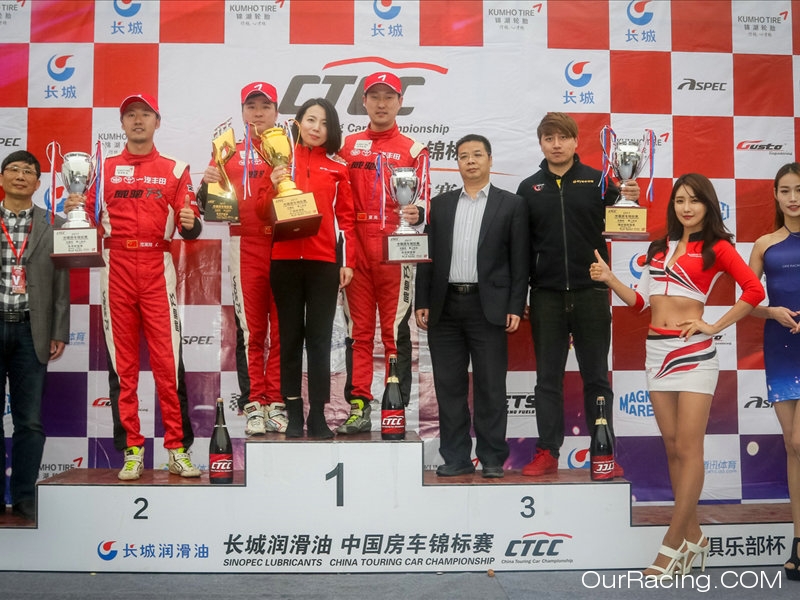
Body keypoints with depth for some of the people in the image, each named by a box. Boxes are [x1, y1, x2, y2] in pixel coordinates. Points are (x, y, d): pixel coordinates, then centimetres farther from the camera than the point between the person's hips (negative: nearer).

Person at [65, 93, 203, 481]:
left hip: (157, 269, -1)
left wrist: (191, 223, -18)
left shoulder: (175, 170, 11)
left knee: (168, 361, -6)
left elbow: (190, 229, 4)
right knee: (123, 362, 3)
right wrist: (74, 210, -9)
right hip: (116, 269, 2)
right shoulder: (104, 169, 15)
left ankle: (178, 449, 0)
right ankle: (131, 451, 9)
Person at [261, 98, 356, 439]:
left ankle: (318, 414, 5)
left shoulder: (337, 166, 9)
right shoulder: (281, 160, 8)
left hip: (324, 261, 0)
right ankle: (293, 411, 10)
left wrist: (348, 261, -1)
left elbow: (346, 216, 6)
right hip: (285, 260, 0)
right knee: (291, 335, 4)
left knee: (320, 337, 1)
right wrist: (274, 187, -12)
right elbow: (263, 212, 7)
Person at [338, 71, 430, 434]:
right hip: (356, 250, 2)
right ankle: (358, 408, 8)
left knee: (396, 332, -1)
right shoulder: (347, 146, 15)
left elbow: (422, 199, 2)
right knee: (358, 331, 4)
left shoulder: (414, 150, 8)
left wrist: (417, 213, -19)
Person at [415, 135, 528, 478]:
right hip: (445, 306, 3)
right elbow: (427, 256, 11)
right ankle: (455, 458, 14)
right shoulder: (440, 205, 14)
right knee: (449, 385, 5)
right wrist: (422, 302, 3)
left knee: (490, 386, 1)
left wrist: (516, 307, -6)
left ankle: (492, 458, 10)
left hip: (488, 306, -3)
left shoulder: (511, 205, 6)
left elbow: (519, 260, 1)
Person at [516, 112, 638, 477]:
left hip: (590, 294, -1)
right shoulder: (529, 188, 8)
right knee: (548, 379, 7)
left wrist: (631, 202, -21)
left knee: (596, 378, 6)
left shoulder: (599, 181, 3)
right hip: (546, 297, 1)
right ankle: (548, 453, 14)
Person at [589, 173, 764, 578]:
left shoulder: (716, 248, 0)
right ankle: (693, 537, 18)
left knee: (688, 449, -5)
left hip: (693, 351, -6)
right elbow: (640, 300, 13)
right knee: (672, 448, 8)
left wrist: (715, 327, -9)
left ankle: (672, 545, -1)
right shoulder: (660, 248, 15)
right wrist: (609, 279, -1)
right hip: (656, 350, 6)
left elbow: (754, 290, -8)